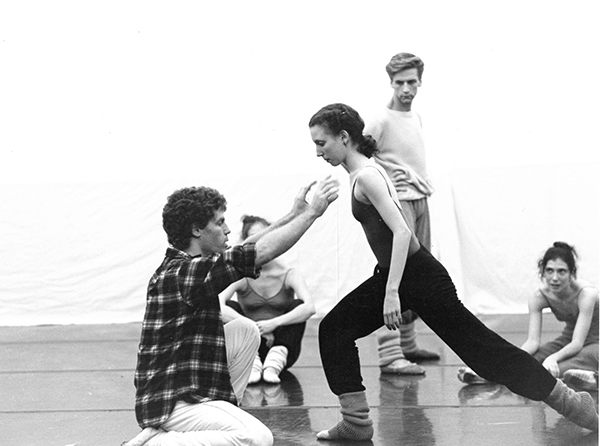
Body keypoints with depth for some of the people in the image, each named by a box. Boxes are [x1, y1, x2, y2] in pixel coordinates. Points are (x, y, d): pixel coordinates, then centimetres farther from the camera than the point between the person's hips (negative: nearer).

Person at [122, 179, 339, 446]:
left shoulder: (178, 266, 10)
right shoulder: (184, 273, -19)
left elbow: (242, 251, 20)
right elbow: (264, 251, -19)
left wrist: (293, 215, 20)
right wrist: (312, 212, -9)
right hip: (171, 403, -10)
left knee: (245, 330, 14)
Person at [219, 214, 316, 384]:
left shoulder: (289, 275, -9)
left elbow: (309, 308, -28)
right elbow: (218, 307, -27)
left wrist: (273, 323, -37)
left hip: (280, 345, 0)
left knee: (298, 305, -22)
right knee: (230, 307, -20)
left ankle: (274, 364, -36)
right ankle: (252, 364, -34)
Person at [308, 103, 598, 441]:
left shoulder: (365, 176, -18)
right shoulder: (363, 172, 11)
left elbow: (401, 231, -27)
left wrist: (391, 292, -30)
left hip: (418, 276, -10)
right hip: (395, 273, 10)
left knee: (480, 345, -3)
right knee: (334, 329, 7)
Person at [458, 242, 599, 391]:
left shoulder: (586, 294, -27)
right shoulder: (539, 298, -13)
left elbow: (577, 342, -33)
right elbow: (533, 341, -18)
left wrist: (553, 358, -53)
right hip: (567, 342, 4)